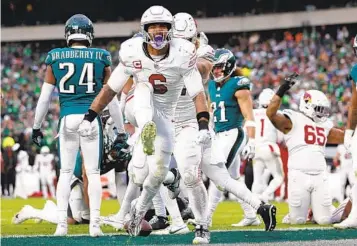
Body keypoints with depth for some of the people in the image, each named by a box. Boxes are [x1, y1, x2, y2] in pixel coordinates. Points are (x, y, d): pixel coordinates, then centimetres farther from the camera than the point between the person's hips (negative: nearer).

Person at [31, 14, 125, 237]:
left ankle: (62, 223, 5)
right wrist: (121, 129, 12)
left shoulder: (56, 59, 4)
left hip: (67, 119, 1)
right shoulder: (101, 59, 2)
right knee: (93, 172, 4)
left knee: (66, 172, 9)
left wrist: (37, 126, 16)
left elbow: (44, 98, 6)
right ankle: (95, 224, 0)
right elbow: (112, 100, 5)